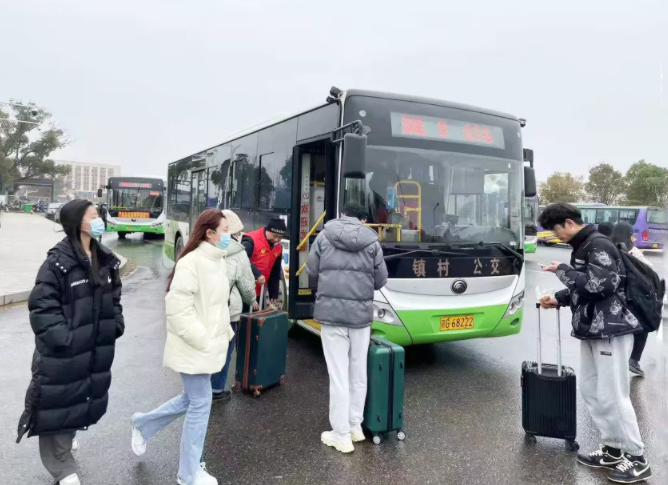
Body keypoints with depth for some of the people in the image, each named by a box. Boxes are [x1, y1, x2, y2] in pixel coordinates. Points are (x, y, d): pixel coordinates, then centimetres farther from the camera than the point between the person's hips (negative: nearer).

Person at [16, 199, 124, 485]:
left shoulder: (106, 260, 6)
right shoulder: (58, 262, -17)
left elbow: (114, 295, 16)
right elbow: (41, 305, -18)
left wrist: (117, 323, 5)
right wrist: (61, 336, -23)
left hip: (96, 346, 7)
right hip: (63, 350, -6)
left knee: (83, 398, 21)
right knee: (58, 403, 6)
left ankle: (68, 437, 49)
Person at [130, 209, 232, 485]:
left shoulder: (218, 261, 9)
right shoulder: (191, 262, -19)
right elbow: (177, 307, -24)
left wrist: (225, 333, 10)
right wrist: (202, 339, -22)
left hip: (210, 346, 9)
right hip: (194, 348, -9)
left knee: (192, 400, 20)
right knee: (201, 404, 2)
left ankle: (143, 424, 44)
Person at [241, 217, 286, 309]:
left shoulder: (278, 248, 7)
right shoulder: (251, 240, -15)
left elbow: (275, 274, 14)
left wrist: (274, 297, 11)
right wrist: (257, 274, -34)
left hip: (259, 293, 7)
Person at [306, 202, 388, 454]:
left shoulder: (324, 236, 2)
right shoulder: (372, 242, 2)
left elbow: (312, 272, 7)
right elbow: (380, 281, 8)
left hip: (331, 312, -1)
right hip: (361, 313, 1)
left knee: (338, 375, 4)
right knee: (358, 373, 16)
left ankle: (341, 435, 11)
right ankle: (355, 426, 28)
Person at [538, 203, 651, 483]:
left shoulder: (599, 245, -15)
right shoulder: (582, 247, 15)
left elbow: (597, 284, -26)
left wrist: (562, 270, -17)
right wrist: (559, 300, 11)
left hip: (611, 331, -10)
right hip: (592, 330, 10)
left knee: (612, 396, -4)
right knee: (591, 390, 12)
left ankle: (637, 460, 10)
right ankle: (613, 450, 24)